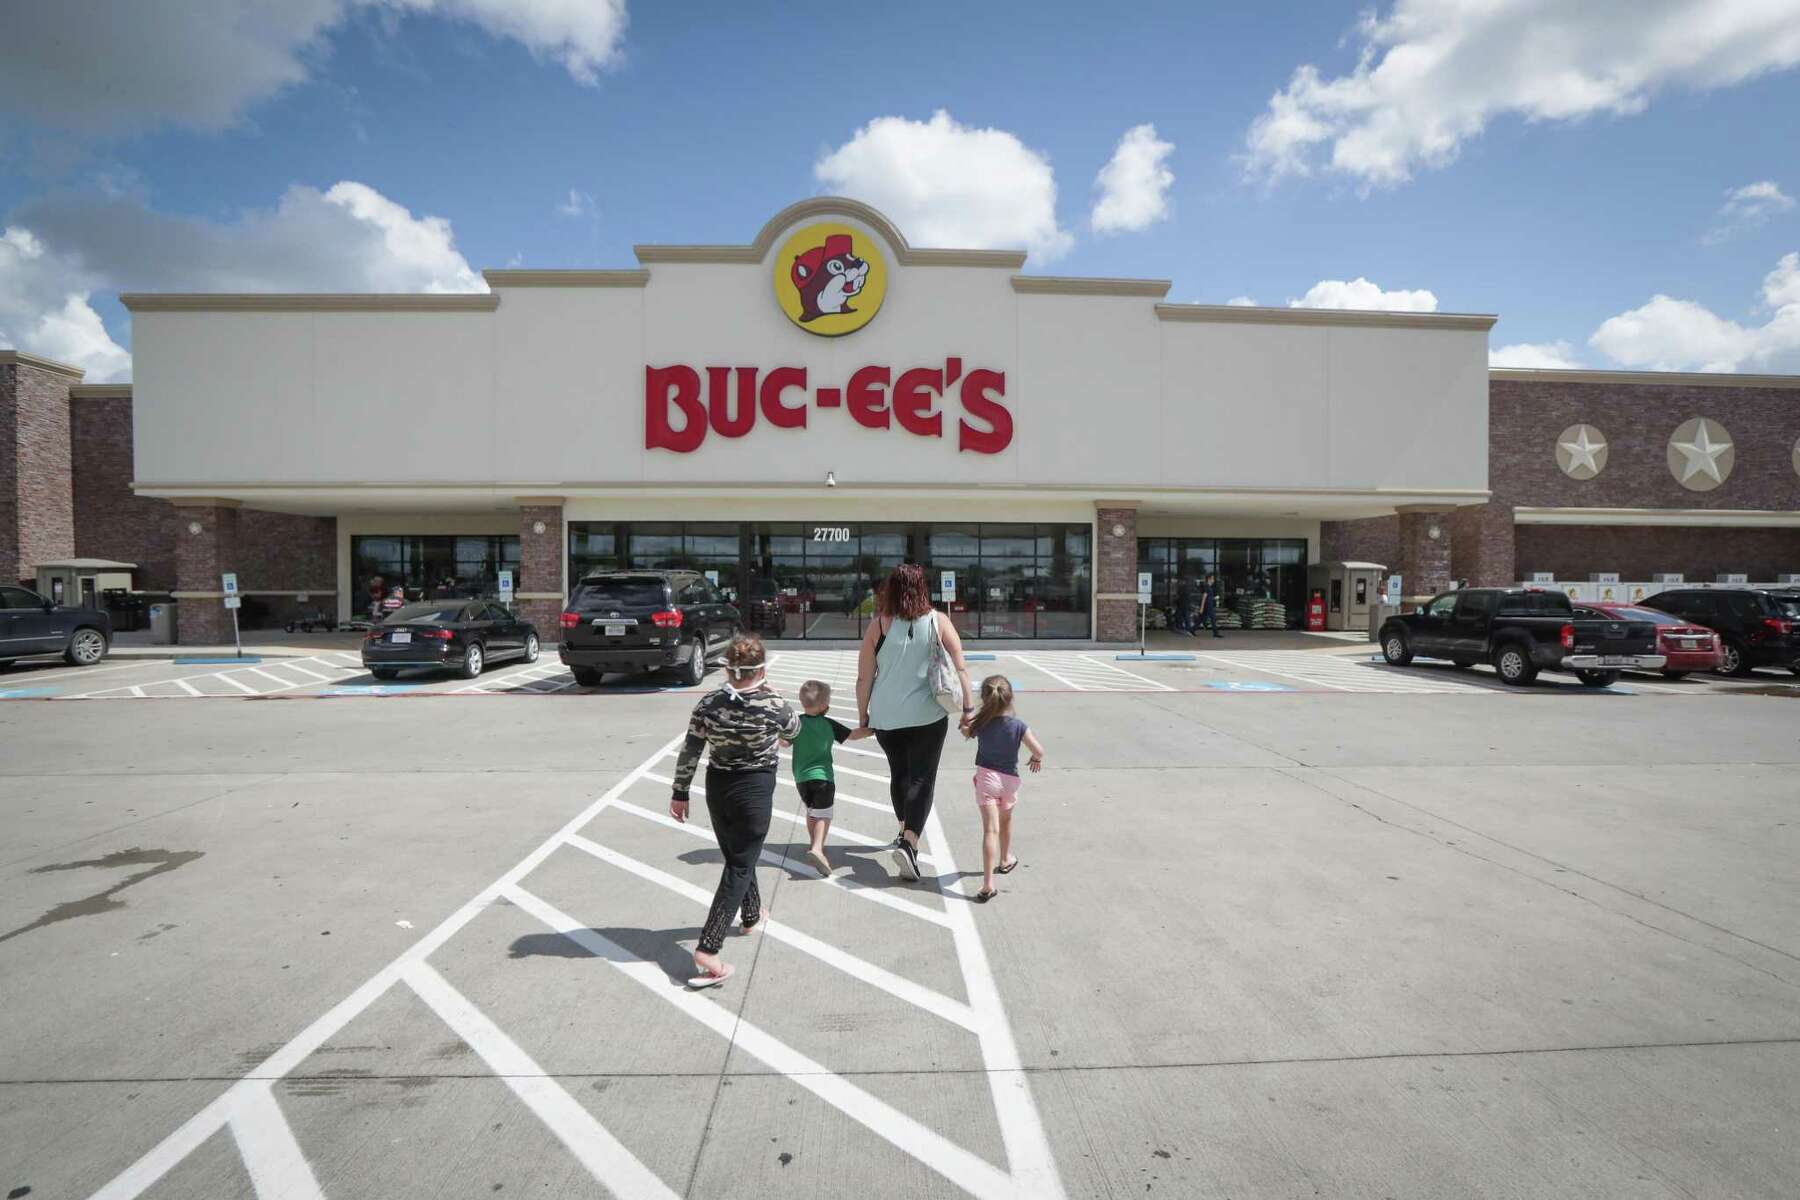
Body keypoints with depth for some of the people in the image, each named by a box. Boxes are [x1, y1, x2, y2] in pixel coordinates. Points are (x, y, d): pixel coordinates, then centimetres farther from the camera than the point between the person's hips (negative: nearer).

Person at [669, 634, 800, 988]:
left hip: (717, 788, 5)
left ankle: (752, 914, 45)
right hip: (755, 790, -4)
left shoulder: (708, 704, -9)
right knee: (740, 867, 3)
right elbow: (794, 731, 4)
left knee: (736, 857, 23)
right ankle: (707, 949, -4)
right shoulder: (773, 705, -17)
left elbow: (689, 752, -4)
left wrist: (680, 792, 7)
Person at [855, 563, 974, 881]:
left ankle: (906, 833, 37)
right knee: (922, 779, 4)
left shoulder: (878, 626, -6)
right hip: (927, 715, -2)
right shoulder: (938, 621, -5)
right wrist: (968, 707, 2)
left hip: (886, 717, 2)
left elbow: (864, 678, -4)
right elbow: (960, 669, -6)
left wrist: (863, 716, 6)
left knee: (899, 774, 21)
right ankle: (909, 843, -13)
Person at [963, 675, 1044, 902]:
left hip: (986, 777, -2)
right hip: (1009, 780, 2)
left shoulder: (980, 724, -9)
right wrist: (1036, 759, 13)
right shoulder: (1019, 726, -10)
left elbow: (965, 731, 12)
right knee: (1005, 820, 28)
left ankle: (988, 883, -17)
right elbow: (1039, 751, -8)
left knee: (990, 829, -8)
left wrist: (969, 716, 26)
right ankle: (1005, 860, 50)